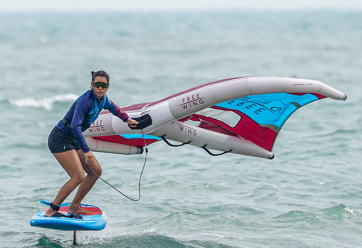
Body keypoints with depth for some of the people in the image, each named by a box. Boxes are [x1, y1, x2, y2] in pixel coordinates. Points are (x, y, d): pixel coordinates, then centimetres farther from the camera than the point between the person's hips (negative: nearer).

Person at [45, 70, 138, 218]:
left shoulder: (102, 98, 2)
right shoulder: (85, 100, -25)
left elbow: (110, 106, 28)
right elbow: (75, 126, -34)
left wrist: (127, 119, 40)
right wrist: (86, 151, -39)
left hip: (73, 140, 9)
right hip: (60, 139, -9)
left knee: (96, 172, 11)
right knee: (78, 177, -19)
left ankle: (74, 206, 20)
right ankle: (51, 211, -14)